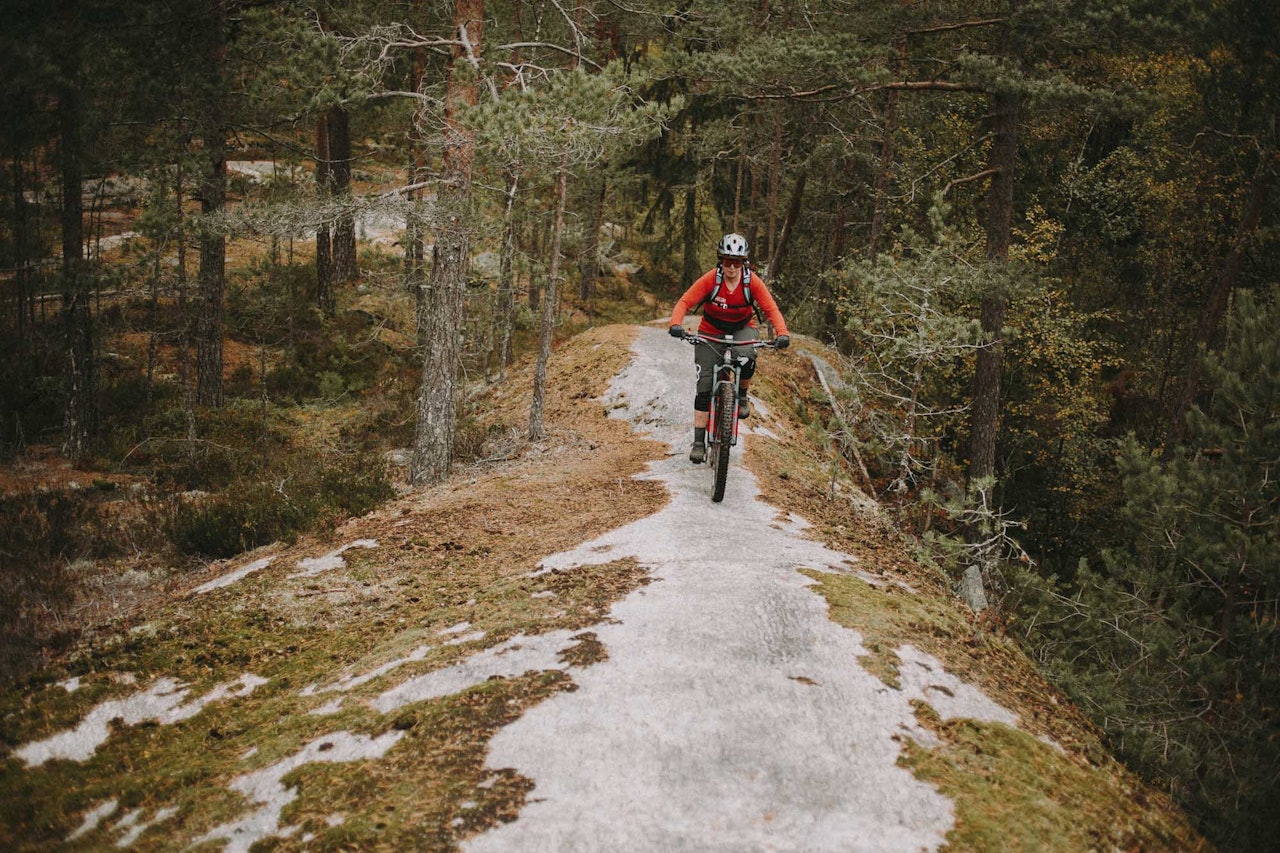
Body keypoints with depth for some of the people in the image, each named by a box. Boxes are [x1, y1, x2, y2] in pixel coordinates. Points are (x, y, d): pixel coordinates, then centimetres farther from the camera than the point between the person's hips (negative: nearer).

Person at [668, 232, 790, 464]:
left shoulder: (752, 281, -18)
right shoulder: (710, 279, -21)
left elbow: (771, 308, -19)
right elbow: (684, 302, -23)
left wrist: (782, 333, -36)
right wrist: (676, 324, -43)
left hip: (743, 329, 0)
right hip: (711, 331, 0)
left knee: (745, 355, -36)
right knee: (704, 385, -8)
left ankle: (742, 395, -5)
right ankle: (699, 441, -1)